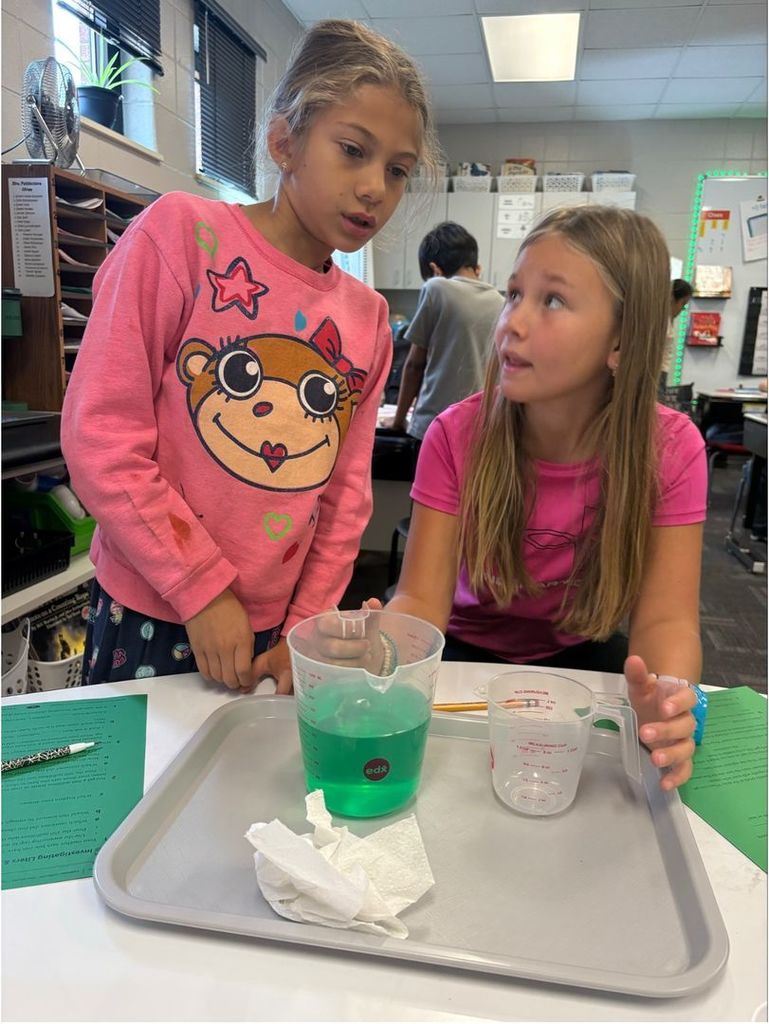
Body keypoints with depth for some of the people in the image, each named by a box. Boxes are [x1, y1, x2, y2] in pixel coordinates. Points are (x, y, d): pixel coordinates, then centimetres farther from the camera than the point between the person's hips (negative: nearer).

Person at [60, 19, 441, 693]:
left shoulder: (369, 317, 3)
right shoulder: (183, 233, -11)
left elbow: (347, 493, 4)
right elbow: (101, 434, -15)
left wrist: (308, 627, -1)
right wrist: (203, 589, -15)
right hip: (150, 619, -3)